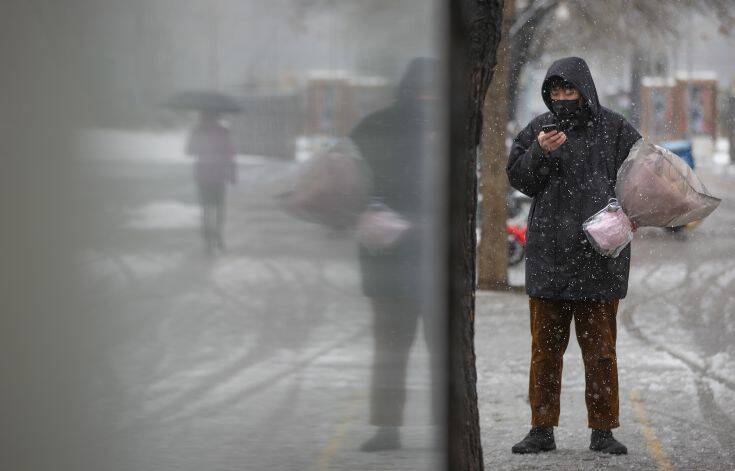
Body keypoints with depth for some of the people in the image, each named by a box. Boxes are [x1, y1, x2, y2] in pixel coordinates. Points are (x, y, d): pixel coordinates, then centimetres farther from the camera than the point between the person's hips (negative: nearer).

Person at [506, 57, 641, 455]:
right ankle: (542, 429, 13)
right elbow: (517, 176, 4)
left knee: (600, 348, 3)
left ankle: (603, 431, 10)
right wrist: (539, 152, -14)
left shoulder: (613, 128, 3)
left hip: (599, 256, -2)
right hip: (548, 255, 2)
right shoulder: (540, 128, 7)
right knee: (545, 347, 6)